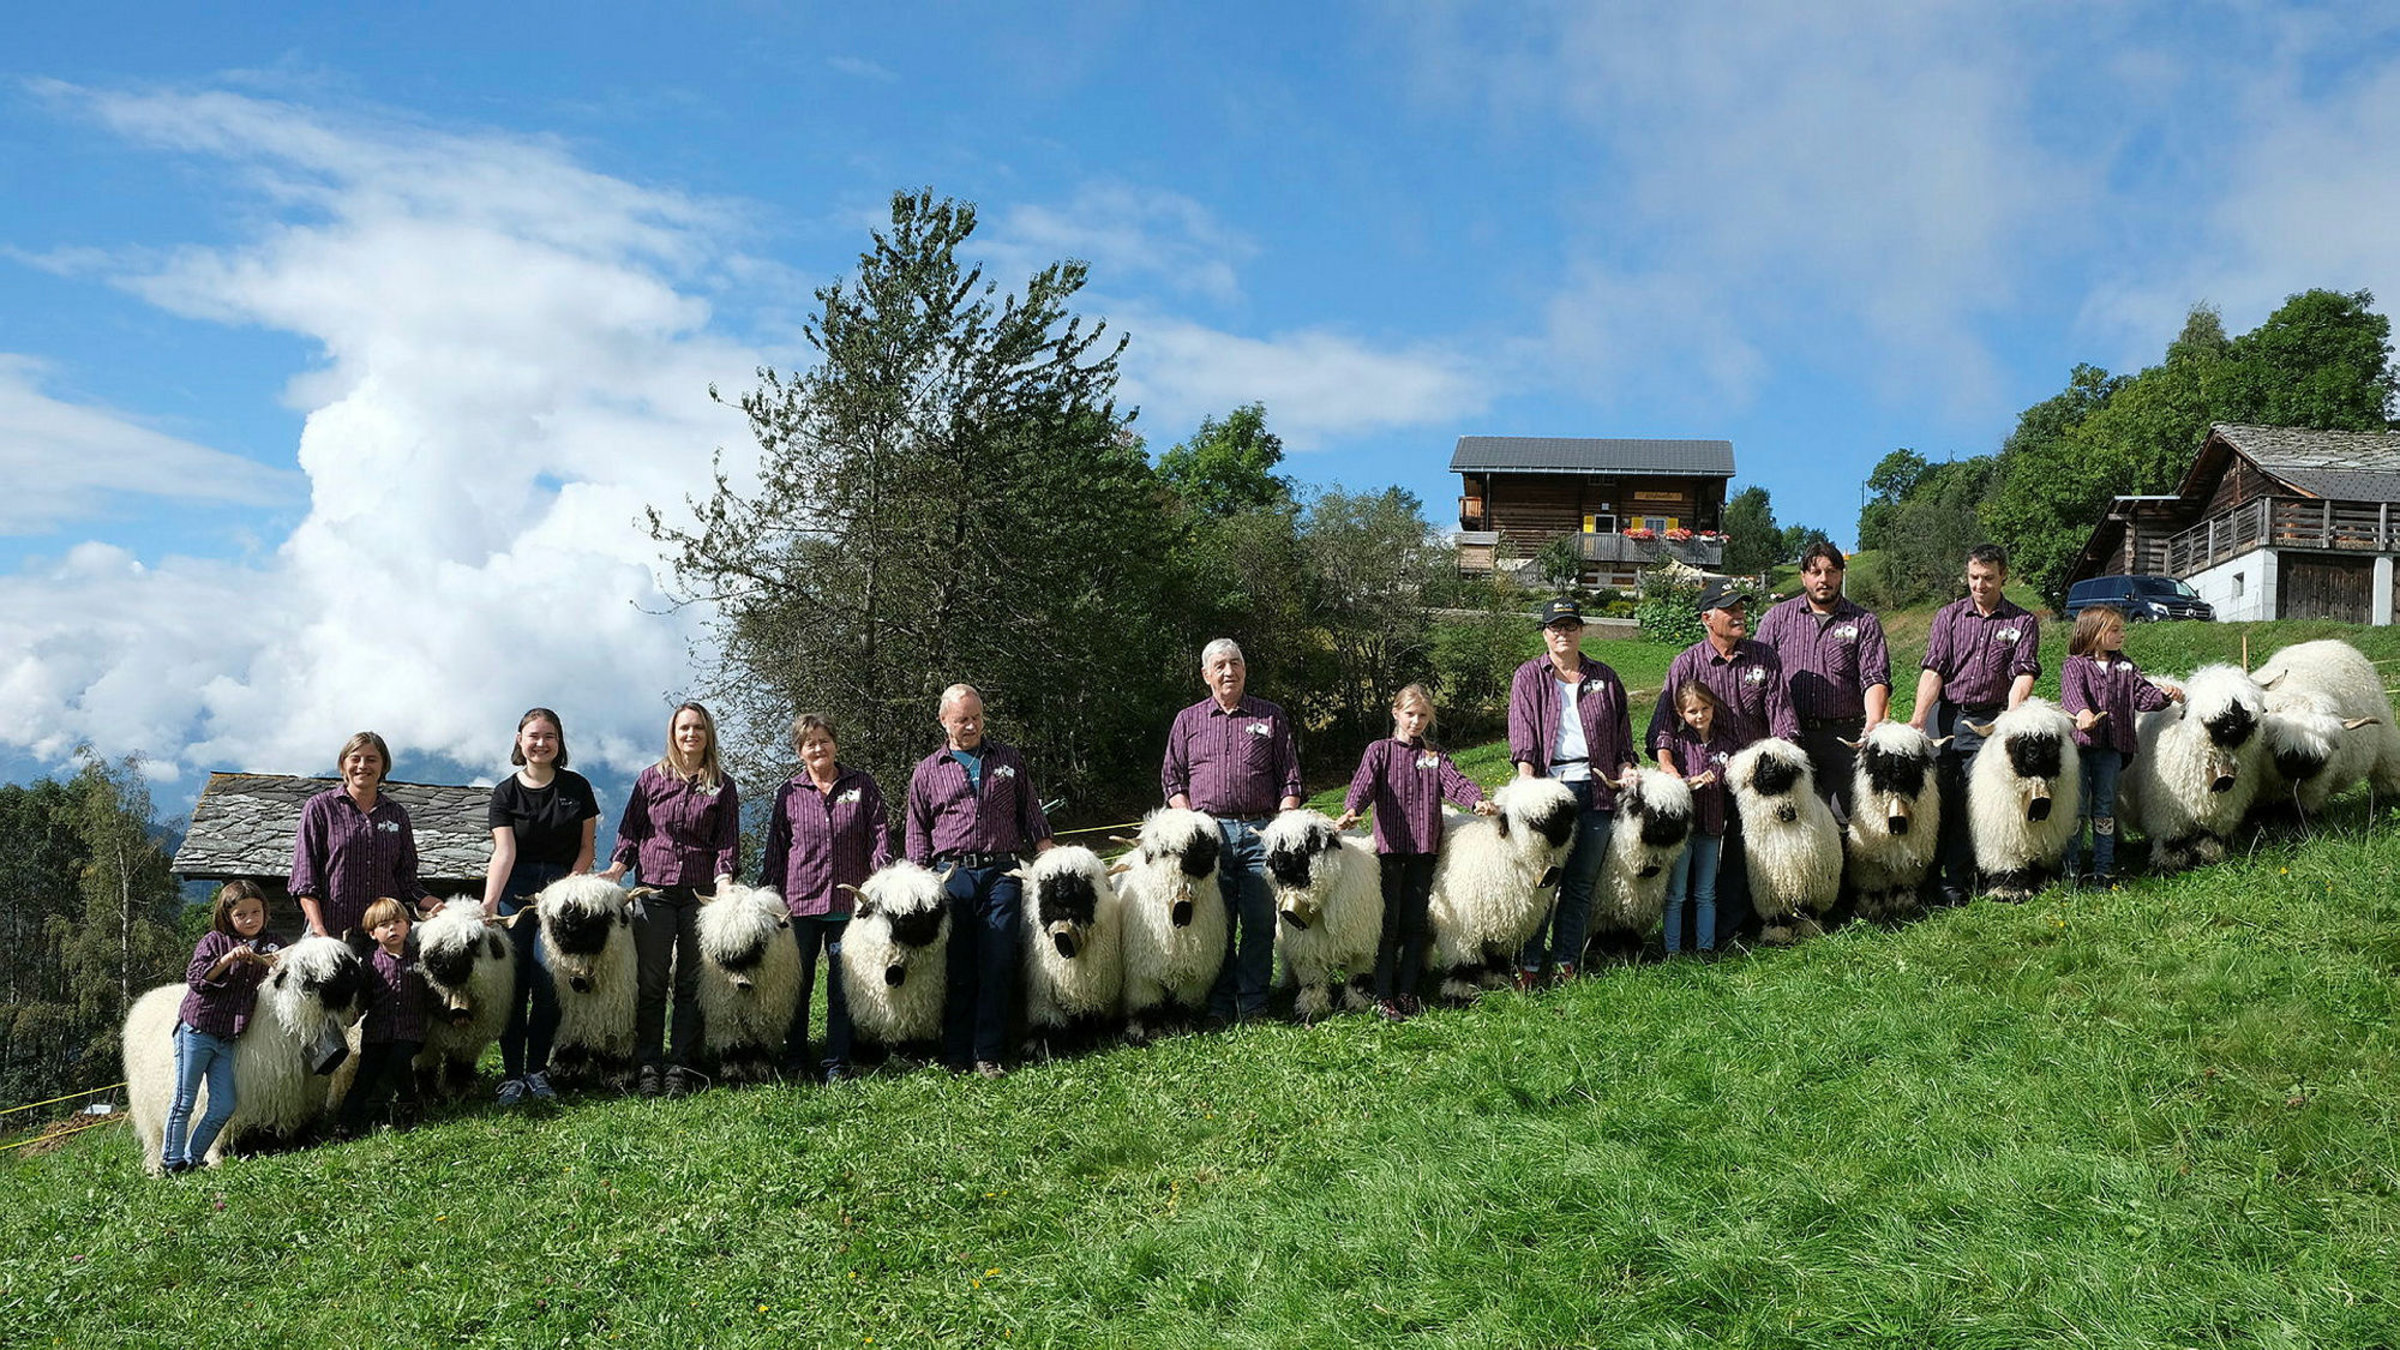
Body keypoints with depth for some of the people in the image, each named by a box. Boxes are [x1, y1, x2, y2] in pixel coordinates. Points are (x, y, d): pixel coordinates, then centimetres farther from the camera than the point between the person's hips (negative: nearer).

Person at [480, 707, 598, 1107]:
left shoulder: (576, 787, 6)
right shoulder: (506, 792, 4)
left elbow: (586, 848, 8)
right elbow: (504, 852, -8)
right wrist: (488, 903, -22)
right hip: (515, 891, 0)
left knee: (548, 980, -13)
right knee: (513, 982, -7)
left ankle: (537, 1070, -1)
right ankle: (512, 1074, 0)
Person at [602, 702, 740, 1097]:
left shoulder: (722, 786, 9)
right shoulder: (652, 778, 9)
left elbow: (727, 842, 5)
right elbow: (630, 831, 9)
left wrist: (723, 880, -11)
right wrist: (616, 868, -6)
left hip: (701, 893, 0)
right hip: (654, 890, 0)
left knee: (691, 984, 2)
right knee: (650, 983, -1)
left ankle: (680, 1067, 6)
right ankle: (647, 1067, 4)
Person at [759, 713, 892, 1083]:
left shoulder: (861, 784, 7)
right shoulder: (789, 793, 8)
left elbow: (880, 833, 5)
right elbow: (775, 848, 11)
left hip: (848, 900, 0)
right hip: (800, 900, 1)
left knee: (842, 984, 4)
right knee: (797, 984, 5)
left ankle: (837, 1063, 11)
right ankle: (794, 1060, 16)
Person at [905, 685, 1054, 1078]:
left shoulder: (1009, 759, 15)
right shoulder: (927, 771, 12)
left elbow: (1032, 818, 18)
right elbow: (918, 835, 14)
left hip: (1002, 873, 0)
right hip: (952, 874, 0)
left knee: (998, 966, -4)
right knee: (958, 970, 0)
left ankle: (989, 1054, 0)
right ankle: (956, 1056, 6)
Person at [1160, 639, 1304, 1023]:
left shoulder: (1272, 717, 12)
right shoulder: (1187, 721, 12)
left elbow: (1290, 779, 11)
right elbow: (1172, 778, 12)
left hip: (1262, 832, 0)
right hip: (1209, 832, 0)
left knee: (1260, 922, -1)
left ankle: (1253, 1005, 7)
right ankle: (1219, 1005, 9)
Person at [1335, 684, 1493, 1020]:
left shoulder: (1435, 755, 14)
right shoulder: (1380, 751, 6)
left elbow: (1454, 780, -3)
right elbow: (1364, 782, -12)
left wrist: (1477, 800, -25)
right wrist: (1351, 810, -33)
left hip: (1424, 848, 3)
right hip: (1389, 846, -3)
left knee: (1415, 923, 6)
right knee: (1388, 922, -4)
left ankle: (1407, 992, 14)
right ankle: (1383, 996, 1)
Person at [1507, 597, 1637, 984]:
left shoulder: (1604, 678, 16)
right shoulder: (1529, 677, 8)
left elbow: (1622, 736, 20)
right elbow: (1522, 734, -2)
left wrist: (1628, 773, 5)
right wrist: (1528, 780, -14)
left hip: (1596, 787, 3)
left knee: (1582, 883, 5)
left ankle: (1566, 963, 12)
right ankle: (1530, 964, -1)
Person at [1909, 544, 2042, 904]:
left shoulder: (2023, 622, 6)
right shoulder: (1949, 616, 7)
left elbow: (2023, 675, -5)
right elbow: (1933, 670, -1)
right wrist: (1918, 719, -14)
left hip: (1987, 722, -1)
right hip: (1944, 715, 1)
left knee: (1970, 806, 0)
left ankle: (1958, 882, 9)